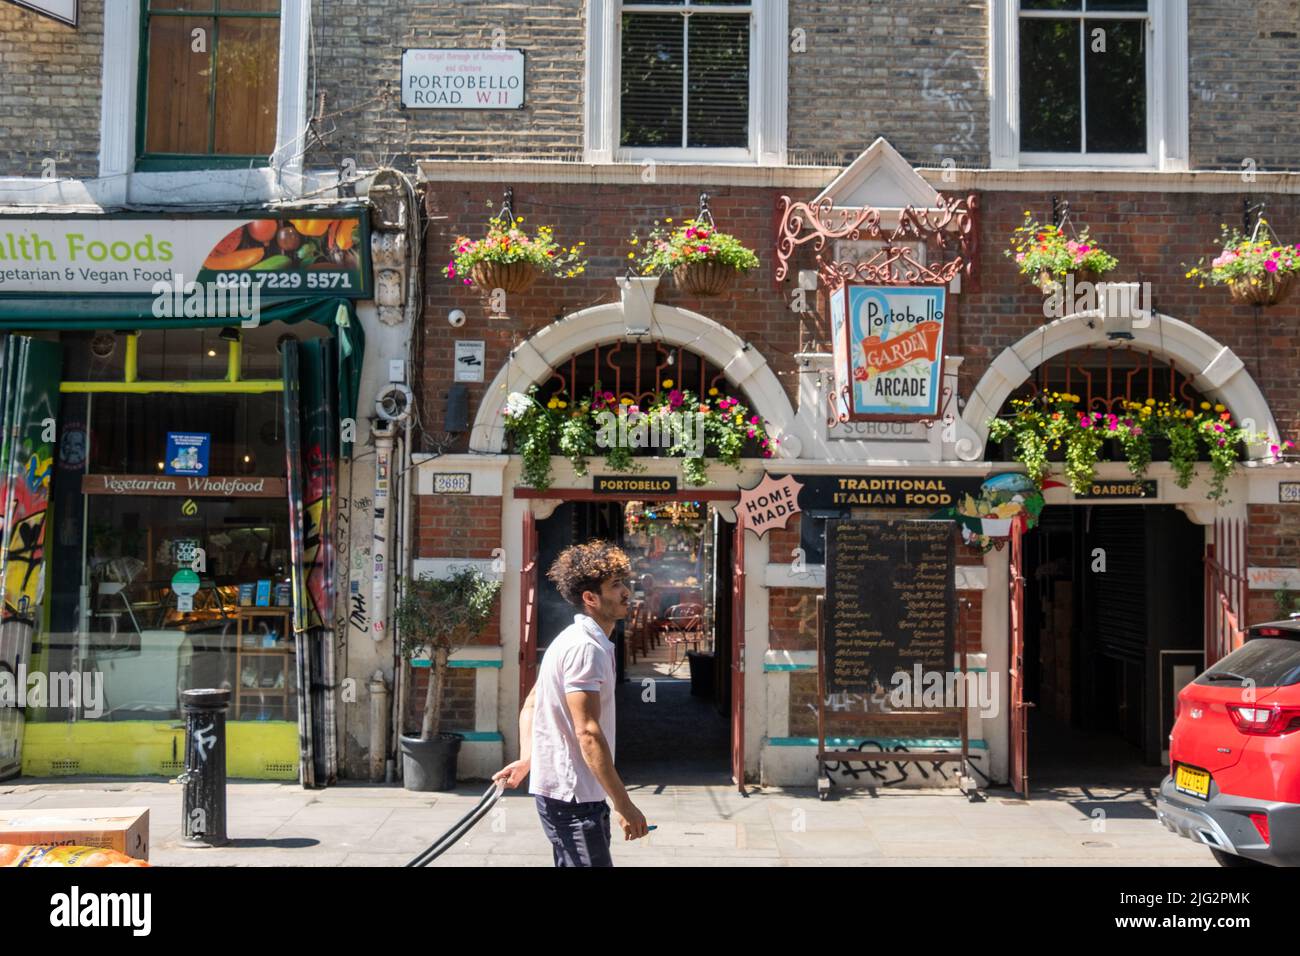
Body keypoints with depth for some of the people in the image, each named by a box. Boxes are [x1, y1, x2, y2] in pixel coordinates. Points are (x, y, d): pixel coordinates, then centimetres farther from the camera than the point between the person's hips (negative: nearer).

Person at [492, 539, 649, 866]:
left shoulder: (576, 640, 14)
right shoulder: (585, 647, -19)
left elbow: (531, 704, 20)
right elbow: (587, 732, -25)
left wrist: (527, 758, 12)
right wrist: (624, 805, -23)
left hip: (578, 793, 10)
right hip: (571, 797, -10)